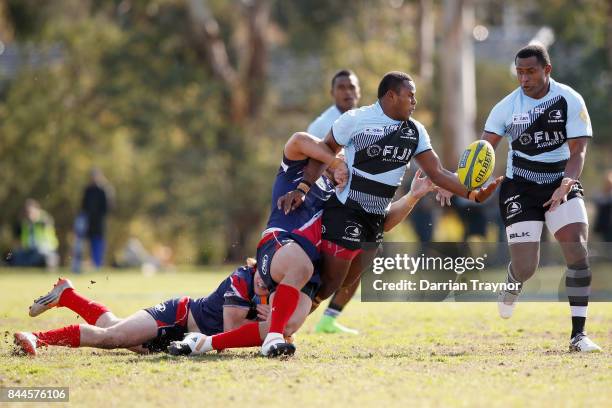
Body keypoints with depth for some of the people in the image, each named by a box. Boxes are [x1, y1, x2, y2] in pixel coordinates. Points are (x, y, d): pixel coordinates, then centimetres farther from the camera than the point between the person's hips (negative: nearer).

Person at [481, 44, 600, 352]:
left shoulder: (570, 101, -9)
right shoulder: (507, 107, -7)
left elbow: (577, 150, -11)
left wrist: (566, 185, -29)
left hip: (562, 183, 0)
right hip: (520, 188, 0)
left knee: (577, 250, -18)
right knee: (525, 267, -6)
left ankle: (578, 334, -12)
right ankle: (512, 287, 35)